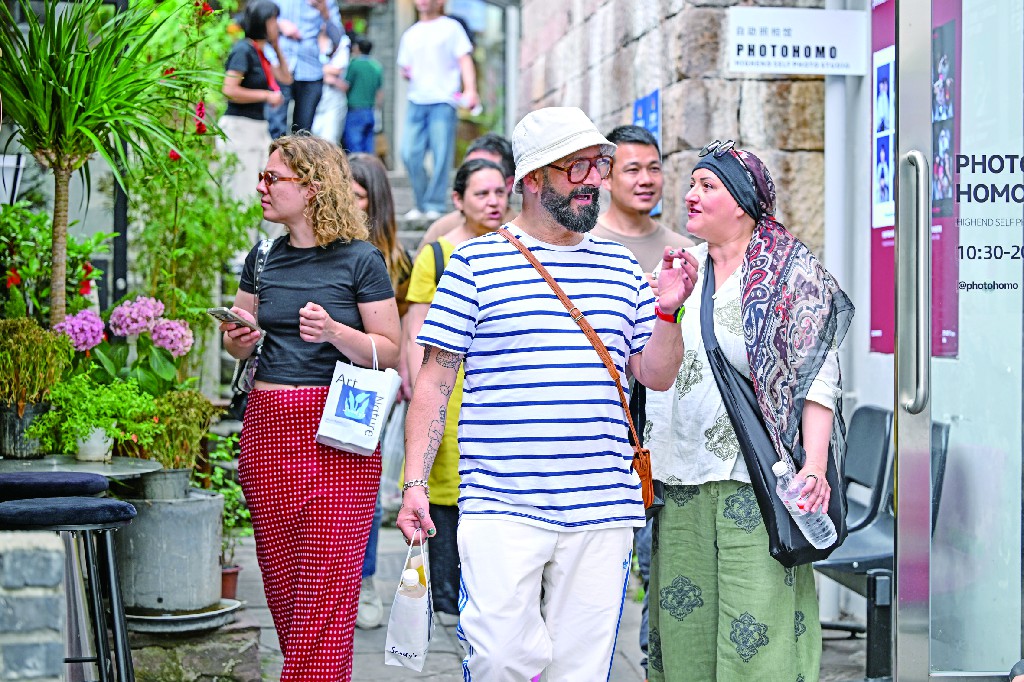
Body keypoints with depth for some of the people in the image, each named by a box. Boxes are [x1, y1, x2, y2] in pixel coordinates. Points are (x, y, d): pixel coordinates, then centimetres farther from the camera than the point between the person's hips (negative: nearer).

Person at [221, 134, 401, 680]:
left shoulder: (360, 260, -3)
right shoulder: (263, 259, 12)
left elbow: (390, 353, -2)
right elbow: (241, 345, 21)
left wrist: (334, 332, -18)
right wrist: (237, 337, -2)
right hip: (266, 425, 5)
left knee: (326, 586, -8)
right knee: (281, 582, 7)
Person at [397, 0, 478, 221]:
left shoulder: (451, 28, 6)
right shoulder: (410, 34, 20)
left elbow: (465, 60, -3)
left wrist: (470, 90, -17)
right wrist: (405, 73, 1)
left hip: (443, 101, -5)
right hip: (416, 101, 5)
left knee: (441, 155, -7)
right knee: (410, 154, -2)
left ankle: (435, 206, -1)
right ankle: (421, 205, 10)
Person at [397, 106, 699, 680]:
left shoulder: (621, 267, 14)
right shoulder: (476, 262, 3)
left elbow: (657, 375, 15)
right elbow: (435, 381, 2)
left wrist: (668, 312, -3)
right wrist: (415, 483, -5)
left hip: (602, 509, 3)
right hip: (501, 507, -3)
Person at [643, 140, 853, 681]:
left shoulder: (791, 271, 0)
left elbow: (817, 376, -7)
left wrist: (815, 468, -17)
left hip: (756, 480, -5)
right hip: (679, 477, 5)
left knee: (758, 627, -8)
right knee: (682, 622, 5)